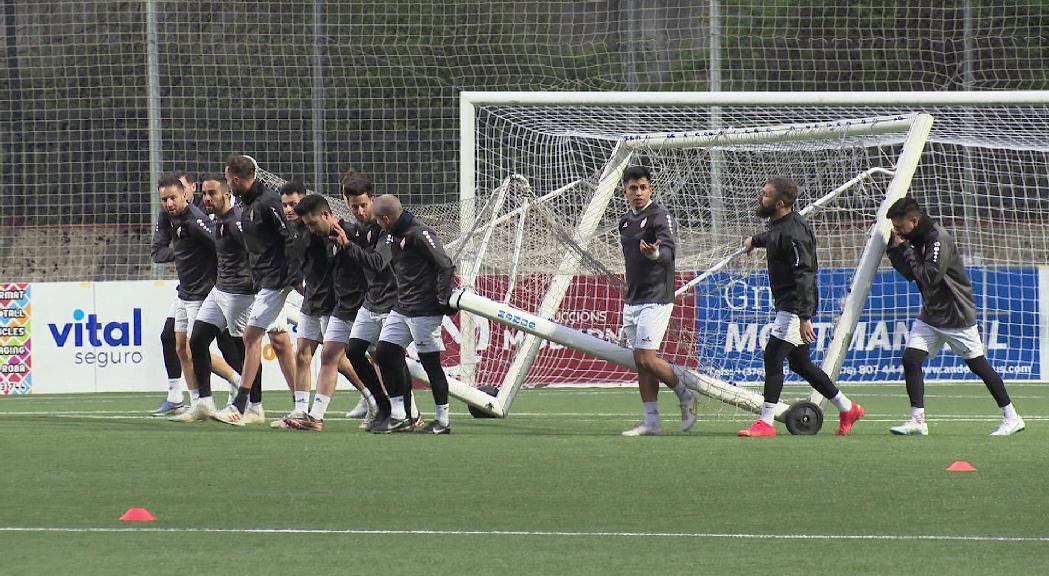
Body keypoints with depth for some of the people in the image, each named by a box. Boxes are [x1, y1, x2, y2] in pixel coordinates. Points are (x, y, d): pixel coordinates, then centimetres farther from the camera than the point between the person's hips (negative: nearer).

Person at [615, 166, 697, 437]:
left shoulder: (659, 216, -11)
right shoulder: (625, 222, 13)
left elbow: (668, 251, -27)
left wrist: (655, 253, -50)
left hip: (655, 300, -8)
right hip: (632, 300, 8)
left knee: (647, 359, -13)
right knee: (640, 363, 5)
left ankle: (685, 396, 8)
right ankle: (651, 422, 8)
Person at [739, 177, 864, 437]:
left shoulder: (793, 232, -22)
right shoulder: (779, 225, 8)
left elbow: (804, 276, -27)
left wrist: (804, 318, -31)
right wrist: (755, 240, 57)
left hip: (795, 307, -10)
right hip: (787, 306, 10)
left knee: (772, 357, -12)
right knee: (800, 364, 14)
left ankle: (765, 422, -12)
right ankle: (847, 408, 23)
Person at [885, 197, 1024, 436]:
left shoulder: (939, 239, -22)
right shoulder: (916, 239, 5)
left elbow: (930, 277, -29)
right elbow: (910, 274, 9)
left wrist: (905, 251, -23)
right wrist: (895, 248, -3)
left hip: (956, 315, -8)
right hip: (930, 315, 8)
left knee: (978, 365, 0)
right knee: (910, 359, -6)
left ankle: (1011, 418, 10)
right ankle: (917, 421, -4)